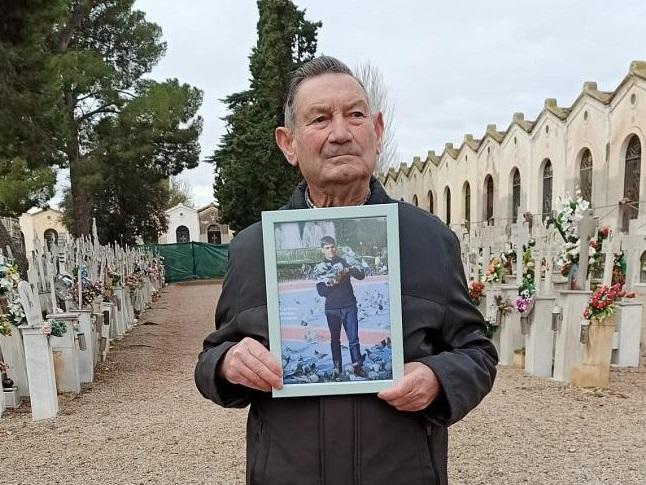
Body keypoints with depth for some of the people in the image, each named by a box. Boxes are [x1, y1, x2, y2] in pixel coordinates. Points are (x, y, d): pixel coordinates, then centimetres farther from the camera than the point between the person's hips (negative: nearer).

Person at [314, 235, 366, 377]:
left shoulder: (344, 261, 4)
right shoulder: (320, 267, 2)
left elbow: (361, 275, -5)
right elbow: (320, 291, -3)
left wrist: (350, 269, -22)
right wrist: (329, 284, -22)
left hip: (349, 306, 0)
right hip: (332, 309, 0)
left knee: (354, 339, 0)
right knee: (335, 339, 8)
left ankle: (357, 366, 8)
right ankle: (337, 367, 17)